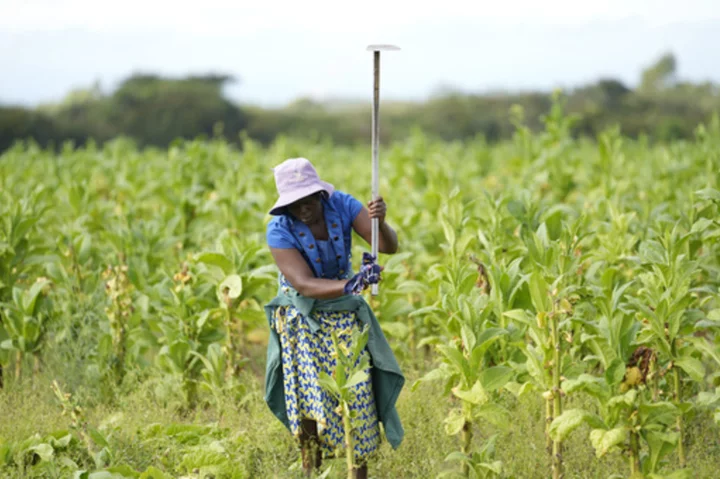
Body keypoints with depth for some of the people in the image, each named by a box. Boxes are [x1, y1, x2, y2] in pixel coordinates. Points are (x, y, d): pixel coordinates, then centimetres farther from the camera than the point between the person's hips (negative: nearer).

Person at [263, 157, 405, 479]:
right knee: (309, 400, -7)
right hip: (301, 316, -2)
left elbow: (389, 247, -21)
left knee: (357, 391, -3)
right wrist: (350, 285, -45)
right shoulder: (280, 230, -23)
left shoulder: (341, 205, -17)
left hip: (343, 312, 2)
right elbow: (305, 285, -29)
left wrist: (380, 222, -43)